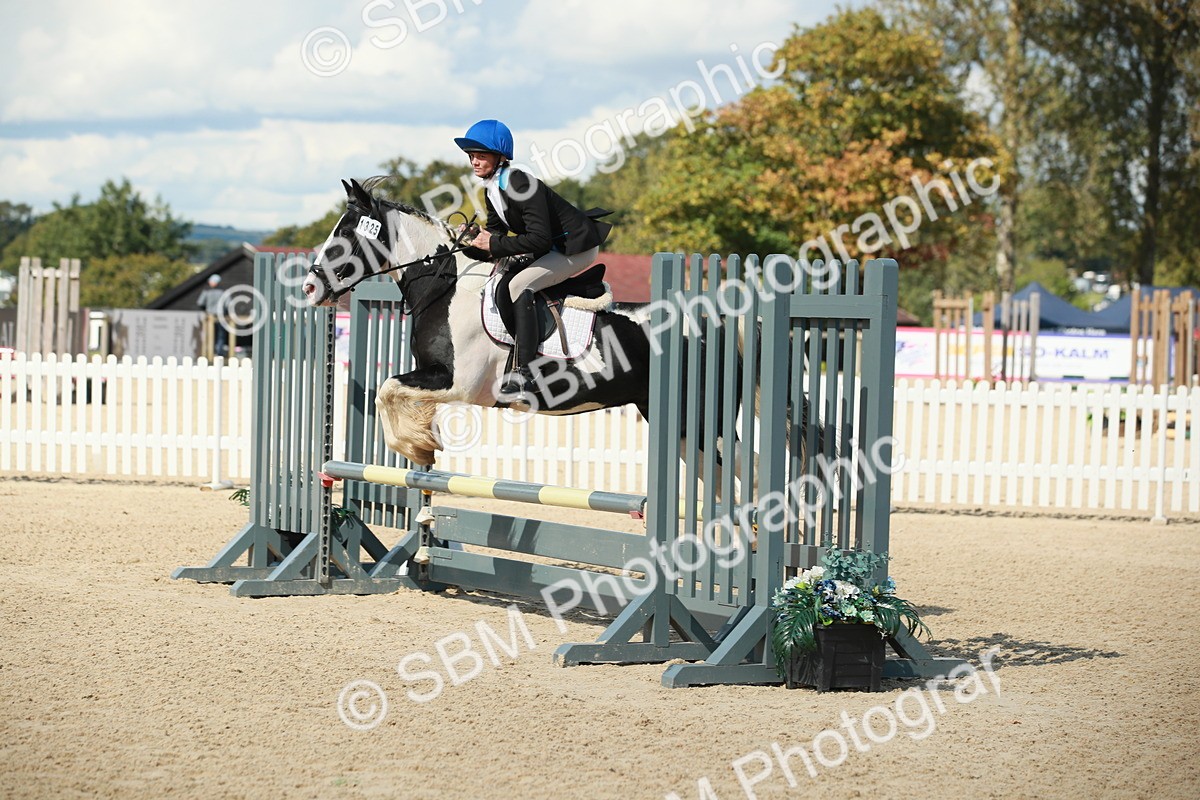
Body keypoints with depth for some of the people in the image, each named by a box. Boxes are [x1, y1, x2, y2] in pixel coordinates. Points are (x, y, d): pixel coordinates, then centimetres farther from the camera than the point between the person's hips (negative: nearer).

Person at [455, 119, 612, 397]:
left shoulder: (519, 184, -27)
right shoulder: (491, 190, 3)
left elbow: (540, 238, -32)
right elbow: (496, 229, 11)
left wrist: (495, 245, -28)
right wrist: (478, 239, -11)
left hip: (577, 247, -11)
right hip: (553, 249, 11)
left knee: (519, 285, -25)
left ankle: (523, 371, -28)